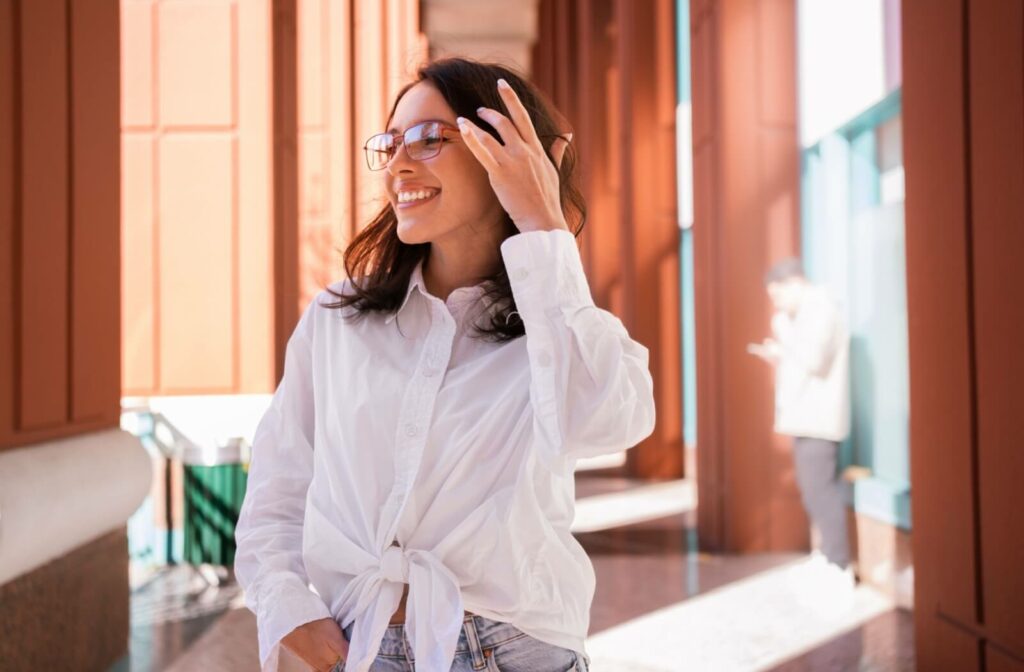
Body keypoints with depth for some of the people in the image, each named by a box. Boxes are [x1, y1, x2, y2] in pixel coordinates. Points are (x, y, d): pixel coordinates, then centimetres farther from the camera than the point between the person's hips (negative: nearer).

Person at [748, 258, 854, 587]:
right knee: (818, 490, 15)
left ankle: (839, 567, -6)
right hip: (809, 419, 11)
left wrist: (785, 334, -13)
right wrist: (779, 357, 12)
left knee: (820, 491, -9)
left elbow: (815, 361, -25)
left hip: (816, 421, -11)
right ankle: (831, 558, 23)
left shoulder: (819, 310, -13)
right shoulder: (810, 312, 19)